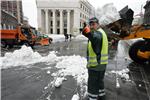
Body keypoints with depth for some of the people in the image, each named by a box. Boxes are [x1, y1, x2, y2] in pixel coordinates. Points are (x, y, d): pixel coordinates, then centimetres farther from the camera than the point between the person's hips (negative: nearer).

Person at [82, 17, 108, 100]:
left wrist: (89, 34, -64)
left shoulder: (98, 33, -19)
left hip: (96, 63, -11)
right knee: (99, 81, 26)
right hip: (101, 62, 11)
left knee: (92, 84, 2)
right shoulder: (100, 32, 14)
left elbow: (96, 37, -44)